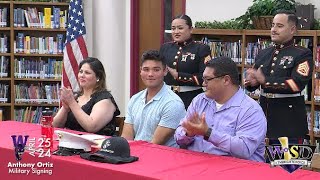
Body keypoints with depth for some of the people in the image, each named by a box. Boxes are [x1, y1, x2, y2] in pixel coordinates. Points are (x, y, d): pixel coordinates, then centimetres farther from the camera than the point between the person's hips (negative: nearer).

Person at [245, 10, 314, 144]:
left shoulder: (303, 55, -5)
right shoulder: (263, 54, 13)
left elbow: (297, 83, -20)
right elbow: (250, 83, 16)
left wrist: (264, 80, -21)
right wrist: (251, 82, -9)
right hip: (264, 118, 6)